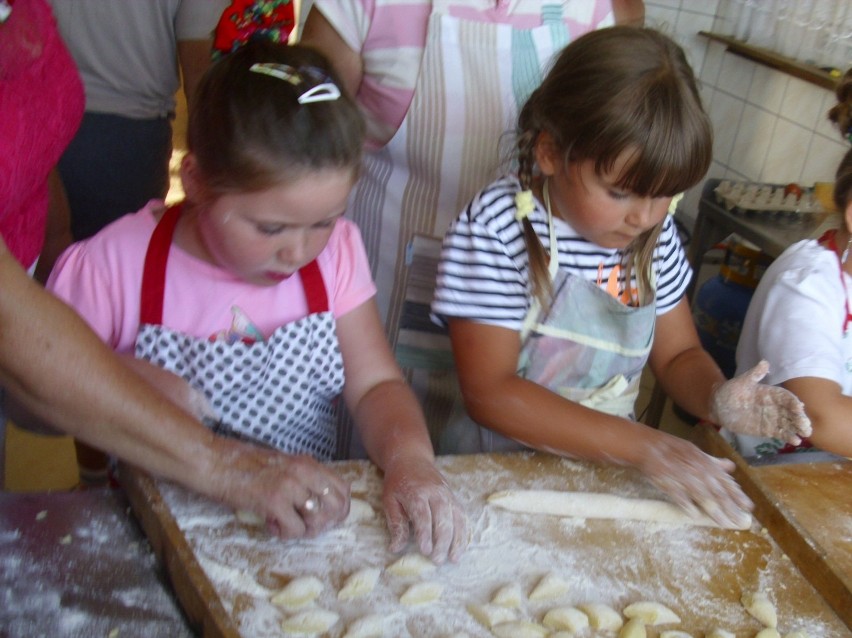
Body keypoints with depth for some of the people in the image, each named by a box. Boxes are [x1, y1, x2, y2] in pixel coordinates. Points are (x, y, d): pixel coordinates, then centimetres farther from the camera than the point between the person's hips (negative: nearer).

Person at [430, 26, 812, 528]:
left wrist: (715, 397, -12)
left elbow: (677, 354, 11)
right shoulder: (496, 228, -16)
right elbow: (490, 393, -18)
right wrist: (644, 447, -22)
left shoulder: (656, 233, 0)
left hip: (607, 466, 4)